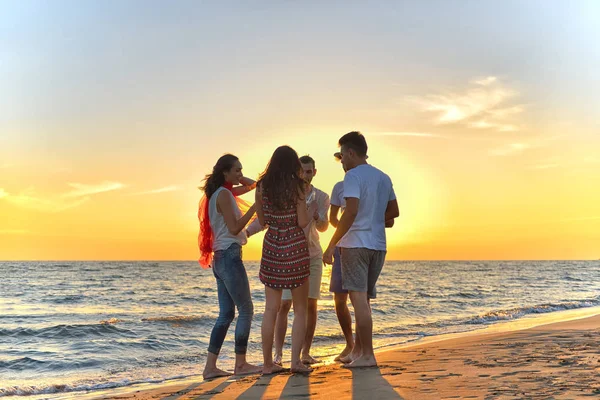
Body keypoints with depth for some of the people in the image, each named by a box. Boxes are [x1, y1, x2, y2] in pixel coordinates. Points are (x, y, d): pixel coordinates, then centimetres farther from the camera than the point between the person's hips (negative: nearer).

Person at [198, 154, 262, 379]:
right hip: (229, 255, -10)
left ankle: (210, 366, 7)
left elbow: (252, 185, 27)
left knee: (226, 314, 9)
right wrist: (255, 207, -15)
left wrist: (239, 179, 11)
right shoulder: (224, 194, -11)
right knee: (246, 310, -2)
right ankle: (240, 364, 3)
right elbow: (234, 228, -17)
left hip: (220, 258, 10)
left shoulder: (221, 192, 16)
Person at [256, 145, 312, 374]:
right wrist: (304, 204, 6)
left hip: (272, 247, 3)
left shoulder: (262, 187, 1)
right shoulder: (296, 186, -8)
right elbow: (303, 222, -10)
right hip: (296, 248, -3)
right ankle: (296, 360, 2)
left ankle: (268, 363, 10)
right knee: (300, 309, 8)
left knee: (271, 309, 8)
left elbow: (262, 221, 8)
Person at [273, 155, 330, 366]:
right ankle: (278, 354, -2)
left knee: (310, 305, 2)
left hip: (312, 255, 2)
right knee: (283, 304, -6)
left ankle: (306, 352, 10)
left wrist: (316, 217, -32)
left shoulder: (321, 197, 0)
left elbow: (324, 227, -10)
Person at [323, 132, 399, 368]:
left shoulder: (353, 176, -10)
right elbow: (393, 211, 18)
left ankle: (367, 355, -4)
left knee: (359, 298, -5)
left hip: (355, 244, -8)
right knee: (364, 298, 15)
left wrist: (332, 245, -19)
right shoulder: (384, 178, 14)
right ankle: (357, 350, 23)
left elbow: (351, 211, -21)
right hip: (378, 245, 8)